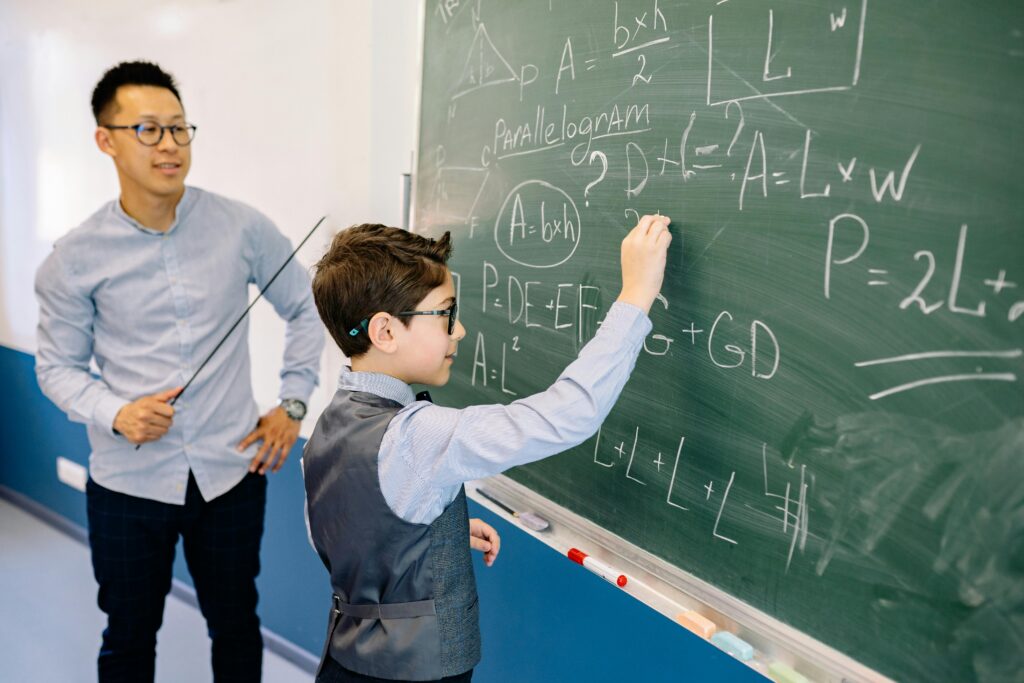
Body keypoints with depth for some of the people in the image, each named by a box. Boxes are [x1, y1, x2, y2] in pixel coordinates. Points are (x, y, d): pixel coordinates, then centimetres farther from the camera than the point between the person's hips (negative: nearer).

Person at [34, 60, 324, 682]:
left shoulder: (242, 227, -7)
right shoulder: (77, 258, -7)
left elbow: (305, 306, 5)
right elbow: (58, 365, 3)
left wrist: (293, 403, 1)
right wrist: (116, 415, -17)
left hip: (232, 473, 1)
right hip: (129, 484, 0)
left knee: (236, 626, 18)